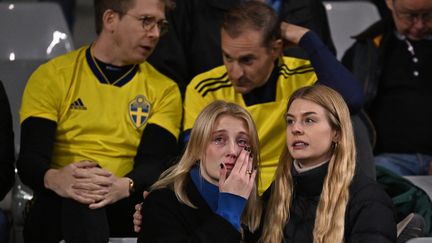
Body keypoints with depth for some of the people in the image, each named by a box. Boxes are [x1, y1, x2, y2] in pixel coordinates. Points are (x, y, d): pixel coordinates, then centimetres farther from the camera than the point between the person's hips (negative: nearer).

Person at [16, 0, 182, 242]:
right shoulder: (52, 77, 6)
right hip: (60, 207, -1)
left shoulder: (164, 90, 11)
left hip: (127, 206, 2)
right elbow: (30, 159, -5)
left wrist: (125, 186, -29)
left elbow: (154, 163, -5)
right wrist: (54, 178, -30)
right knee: (81, 195, -37)